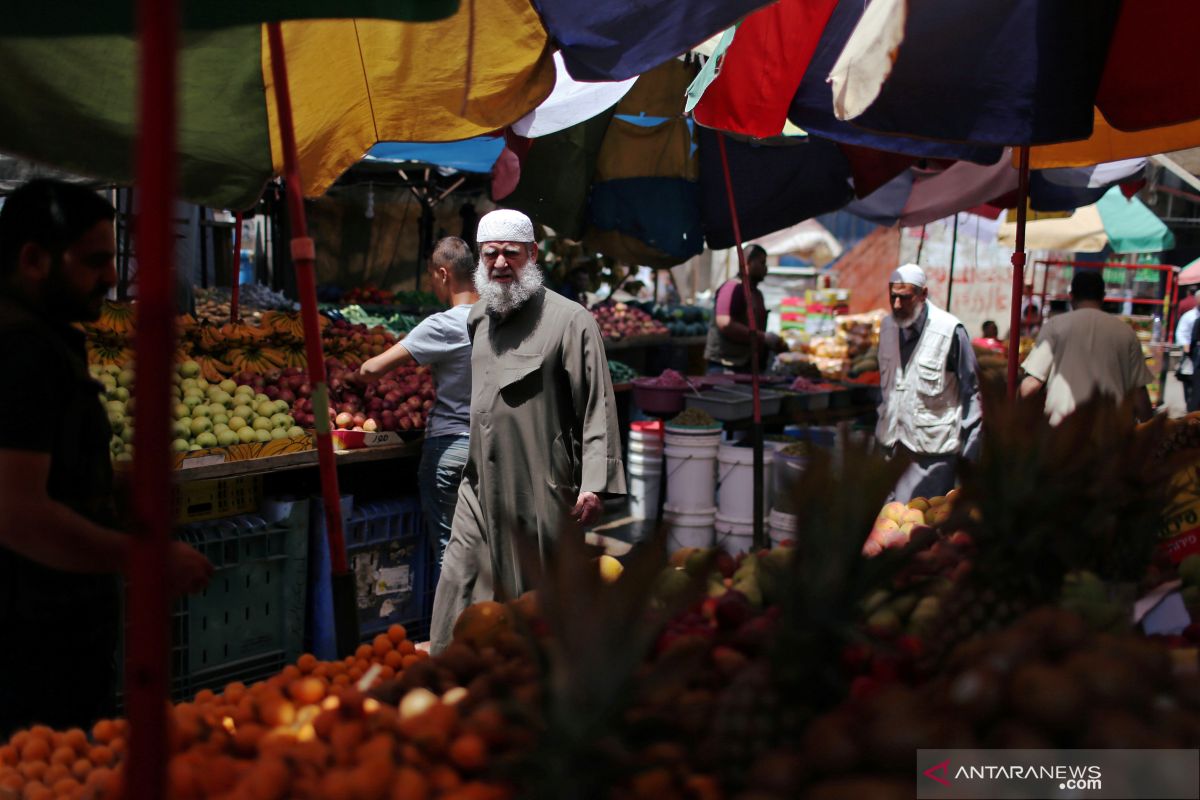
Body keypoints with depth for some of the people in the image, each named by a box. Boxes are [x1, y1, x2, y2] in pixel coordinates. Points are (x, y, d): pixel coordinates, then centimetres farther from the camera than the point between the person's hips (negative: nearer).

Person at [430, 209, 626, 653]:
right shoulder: (479, 316, 11)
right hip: (481, 486, 6)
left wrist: (593, 484, -18)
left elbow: (597, 405, -13)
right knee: (459, 586, 6)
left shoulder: (570, 320, -10)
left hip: (543, 489, -6)